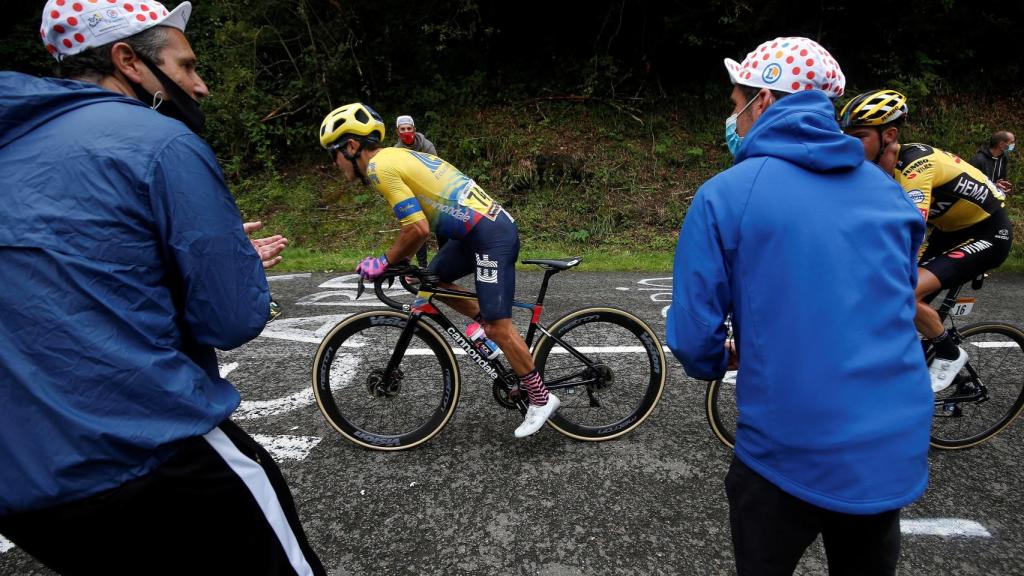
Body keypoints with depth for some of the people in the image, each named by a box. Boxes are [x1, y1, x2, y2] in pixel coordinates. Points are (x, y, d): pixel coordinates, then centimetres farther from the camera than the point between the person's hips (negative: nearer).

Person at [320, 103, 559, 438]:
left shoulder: (379, 166, -12)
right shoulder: (398, 155, 17)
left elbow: (418, 228, -20)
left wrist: (384, 262, -5)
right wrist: (398, 260, 22)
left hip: (491, 236, -10)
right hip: (488, 225, 10)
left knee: (499, 325, -4)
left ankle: (541, 398, 8)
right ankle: (486, 322, 27)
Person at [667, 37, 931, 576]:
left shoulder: (724, 195, -12)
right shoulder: (889, 192, 4)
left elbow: (692, 335, -11)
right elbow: (899, 308, 15)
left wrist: (717, 363, 12)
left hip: (791, 455, -4)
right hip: (897, 452, 5)